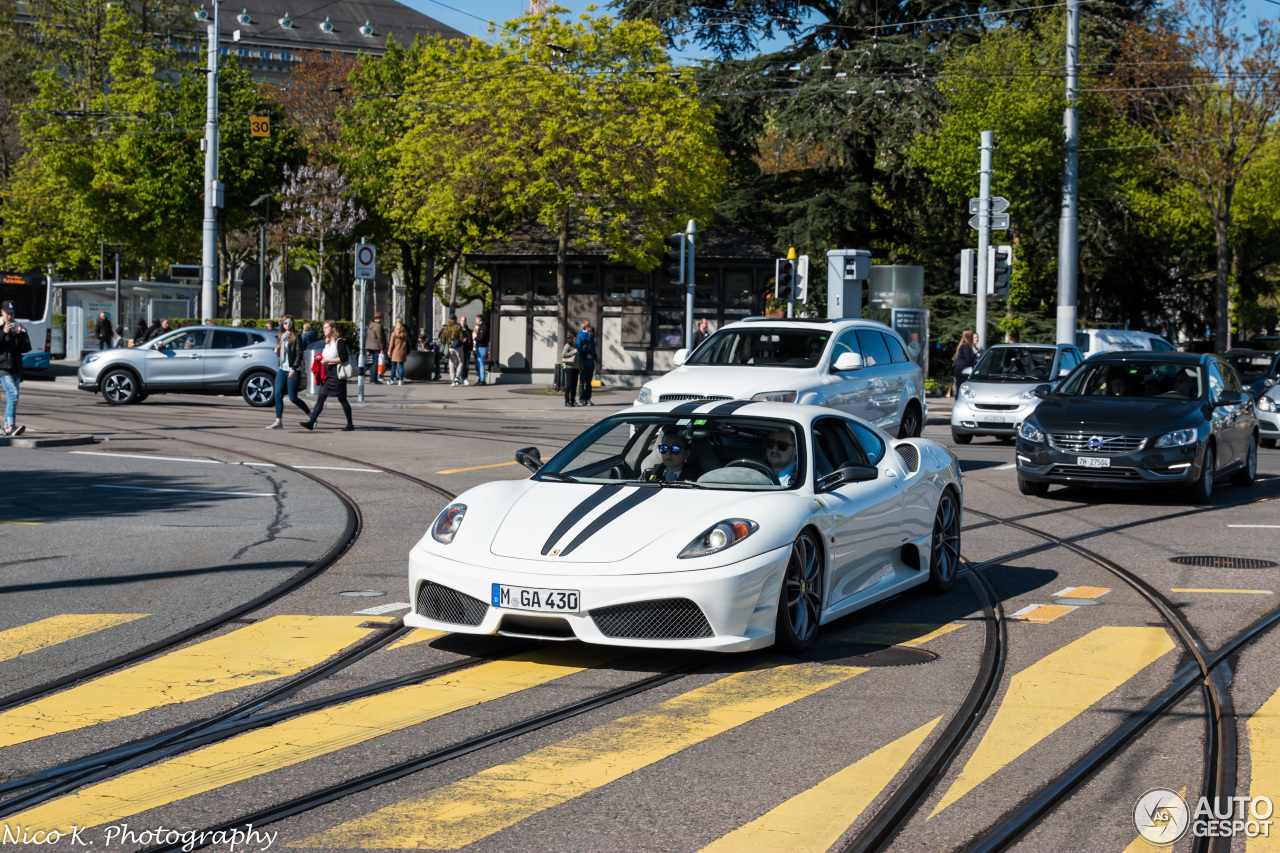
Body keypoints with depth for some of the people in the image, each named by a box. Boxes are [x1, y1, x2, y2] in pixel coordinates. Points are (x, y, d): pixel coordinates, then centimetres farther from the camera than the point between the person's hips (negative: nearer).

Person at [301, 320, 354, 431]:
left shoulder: (339, 342, -9)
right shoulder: (327, 342, 16)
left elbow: (343, 358, -17)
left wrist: (328, 360, -17)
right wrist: (320, 358, 7)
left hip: (337, 374, -8)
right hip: (327, 373, 8)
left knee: (342, 399, 0)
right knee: (321, 398, -1)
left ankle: (350, 424, 10)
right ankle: (311, 423, -8)